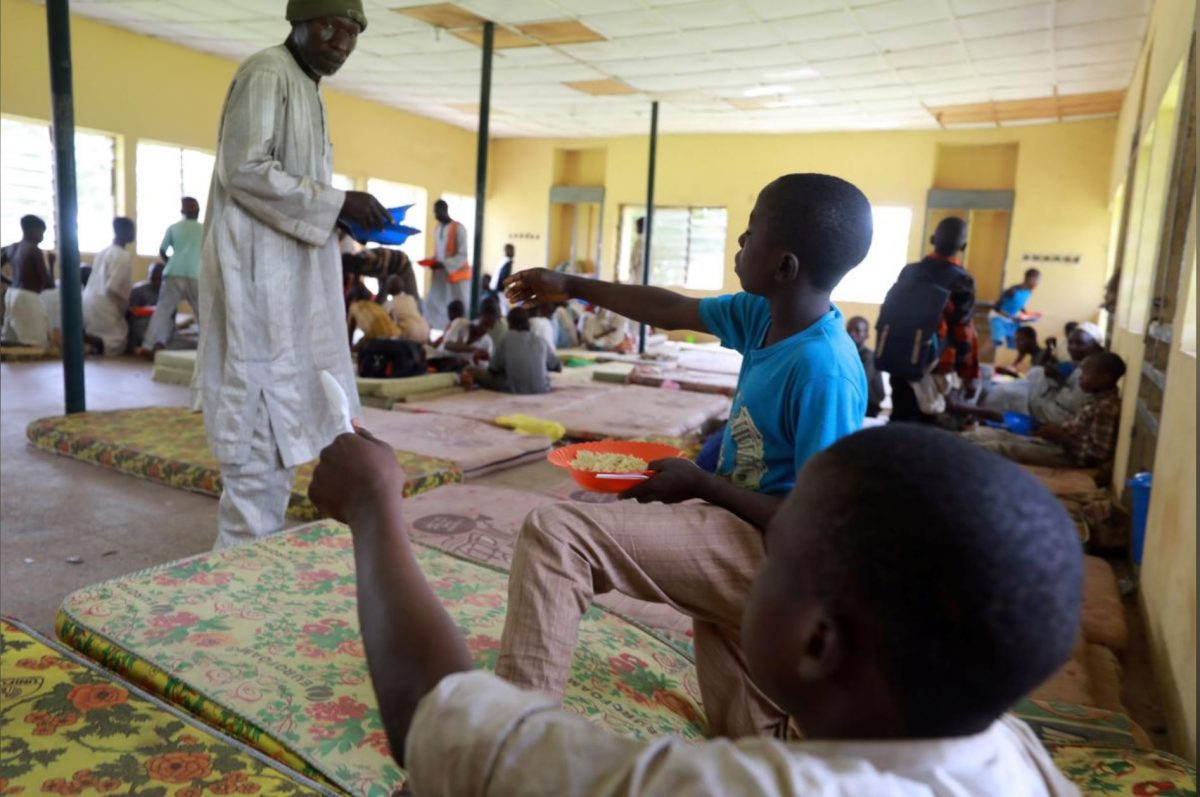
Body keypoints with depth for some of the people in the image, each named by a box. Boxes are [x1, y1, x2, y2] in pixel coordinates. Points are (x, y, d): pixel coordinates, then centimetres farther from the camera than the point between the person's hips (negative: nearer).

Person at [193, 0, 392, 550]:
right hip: (259, 276, -10)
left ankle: (258, 549, 23)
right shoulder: (267, 73, -9)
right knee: (260, 423, -7)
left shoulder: (305, 88, 21)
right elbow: (244, 170, -20)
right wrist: (337, 202, -18)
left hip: (288, 278, 10)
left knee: (281, 420, 12)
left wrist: (345, 216, 7)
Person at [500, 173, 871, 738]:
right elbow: (672, 310, 14)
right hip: (742, 548, 9)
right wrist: (570, 286, 21)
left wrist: (700, 484, -16)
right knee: (744, 733, 25)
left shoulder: (823, 372, -25)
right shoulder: (765, 315, 0)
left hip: (767, 555, -9)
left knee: (555, 534, -20)